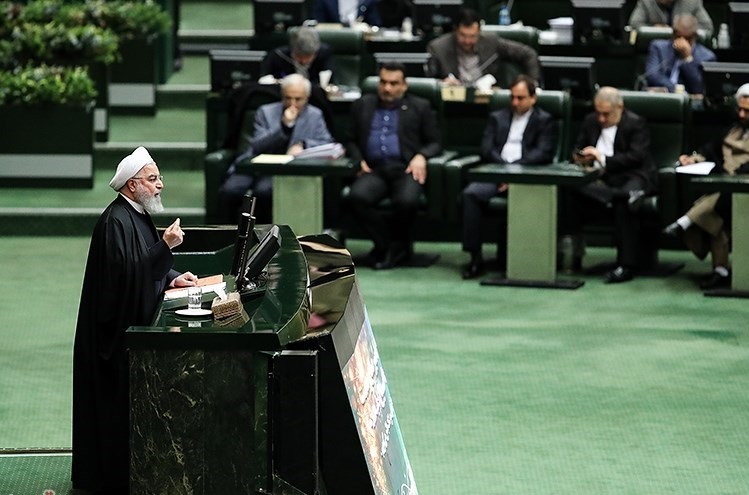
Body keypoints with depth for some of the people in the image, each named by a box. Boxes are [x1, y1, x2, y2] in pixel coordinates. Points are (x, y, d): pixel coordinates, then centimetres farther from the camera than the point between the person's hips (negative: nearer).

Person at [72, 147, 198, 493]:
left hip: (134, 324, 10)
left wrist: (172, 278, 7)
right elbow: (127, 273, -27)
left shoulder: (137, 215, 12)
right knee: (116, 399, -3)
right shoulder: (116, 221, -20)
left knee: (129, 398, 14)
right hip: (117, 328, -10)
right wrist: (165, 245, -27)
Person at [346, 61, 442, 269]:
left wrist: (421, 156, -8)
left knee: (407, 201, -35)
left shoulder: (419, 107, 16)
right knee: (357, 196, -32)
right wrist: (358, 161, 2)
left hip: (406, 168, -2)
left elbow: (435, 143, 13)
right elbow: (352, 141, 23)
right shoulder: (362, 106, 22)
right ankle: (386, 245, -14)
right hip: (373, 170, 2)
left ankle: (396, 245, -6)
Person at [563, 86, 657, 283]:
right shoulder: (590, 122, 16)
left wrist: (604, 159, -19)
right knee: (570, 188, -27)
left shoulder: (636, 123, -2)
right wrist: (580, 158, -3)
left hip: (629, 176, -5)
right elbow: (578, 149, 23)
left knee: (623, 203, -37)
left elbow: (637, 157, -13)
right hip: (599, 178, 5)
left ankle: (626, 265, -34)